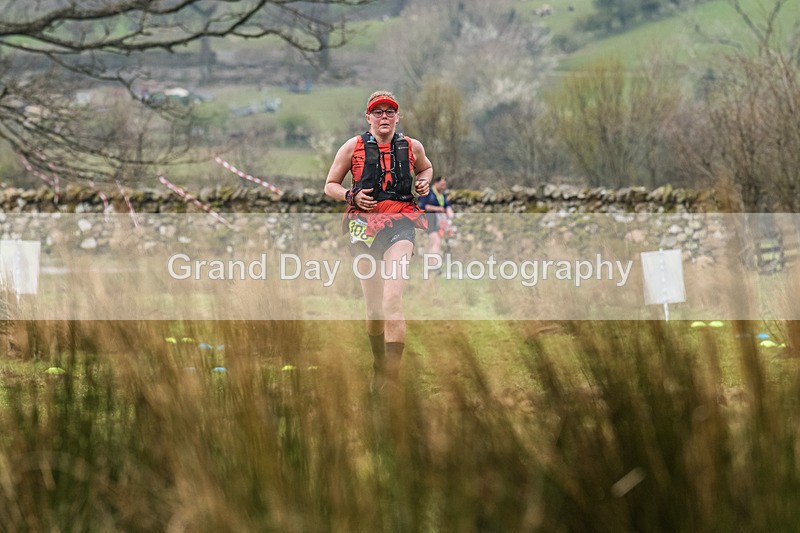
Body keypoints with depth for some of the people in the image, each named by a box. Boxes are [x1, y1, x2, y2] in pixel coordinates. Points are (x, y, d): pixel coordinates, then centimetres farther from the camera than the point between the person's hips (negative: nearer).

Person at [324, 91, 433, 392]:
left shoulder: (412, 147, 9)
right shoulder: (354, 147, 4)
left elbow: (425, 167, 32)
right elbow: (330, 186, 11)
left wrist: (424, 182, 10)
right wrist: (351, 196, -8)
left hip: (400, 223, -1)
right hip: (364, 223, 1)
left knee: (392, 298, -20)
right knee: (373, 307, 6)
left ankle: (392, 373, -26)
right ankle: (378, 367, 28)